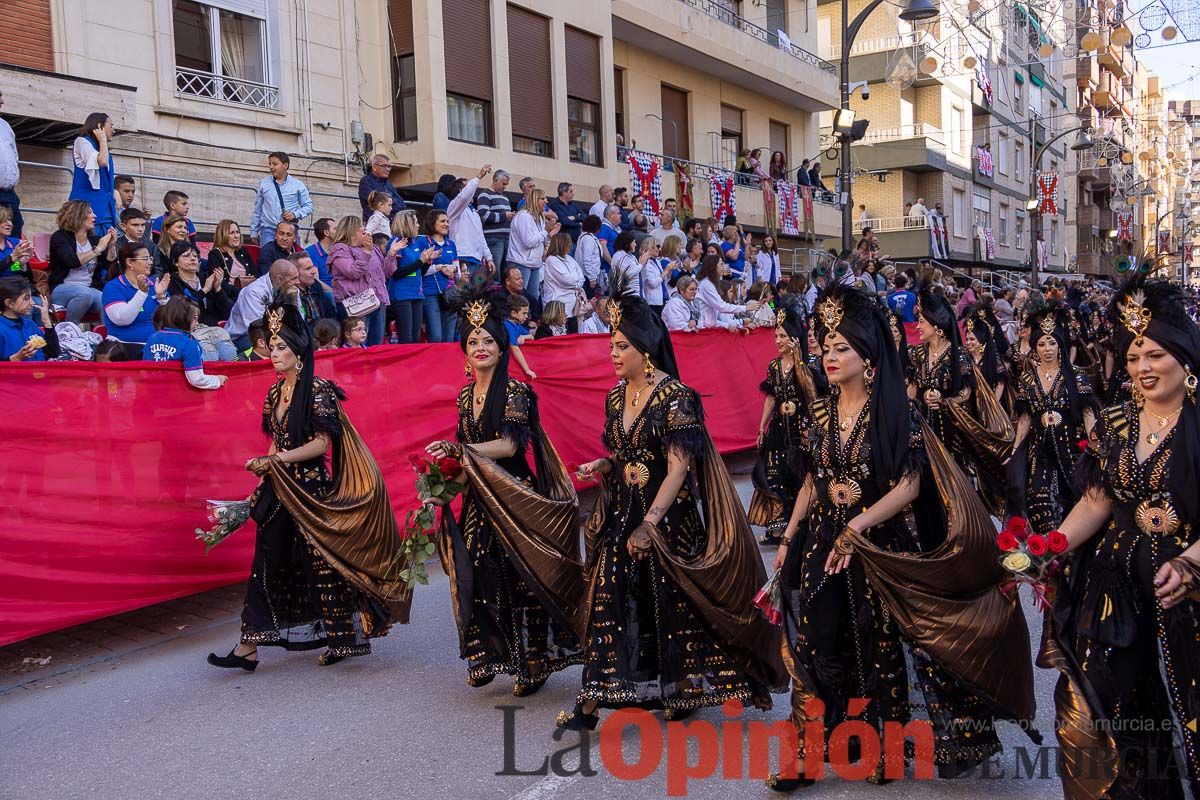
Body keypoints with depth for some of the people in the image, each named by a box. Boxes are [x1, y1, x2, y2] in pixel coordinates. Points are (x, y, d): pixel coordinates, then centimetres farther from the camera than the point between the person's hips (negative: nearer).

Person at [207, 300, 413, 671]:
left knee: (319, 562, -1)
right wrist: (265, 467, 9)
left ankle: (343, 637, 13)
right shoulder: (275, 393, 12)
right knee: (267, 562, 6)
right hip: (279, 489, 7)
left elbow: (322, 443, -15)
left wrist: (276, 460, -18)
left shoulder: (318, 390, -10)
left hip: (309, 487, -7)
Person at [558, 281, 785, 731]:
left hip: (667, 514, -6)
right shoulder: (616, 397, 8)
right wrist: (602, 466, -3)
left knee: (673, 603, 6)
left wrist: (649, 523, -22)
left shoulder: (675, 397, -13)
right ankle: (593, 699, 4)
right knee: (608, 600, 0)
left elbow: (678, 467, -18)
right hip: (622, 512, 6)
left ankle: (681, 689, 26)